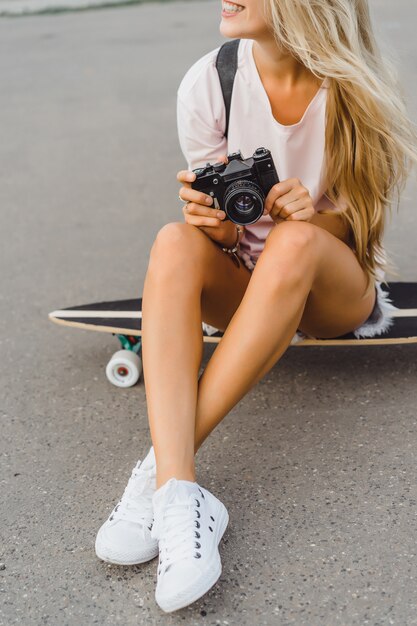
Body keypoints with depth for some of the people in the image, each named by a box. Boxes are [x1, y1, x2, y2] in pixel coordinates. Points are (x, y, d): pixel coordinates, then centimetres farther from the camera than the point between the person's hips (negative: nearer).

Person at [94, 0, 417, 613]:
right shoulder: (208, 82, -9)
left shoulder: (356, 88, -13)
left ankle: (162, 467, -33)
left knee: (296, 242, -35)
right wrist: (216, 220, -29)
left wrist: (314, 215, -30)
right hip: (245, 284, 2)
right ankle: (178, 491, -42)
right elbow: (225, 234, -5)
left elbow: (360, 222, -7)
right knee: (176, 242, -30)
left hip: (336, 291, -1)